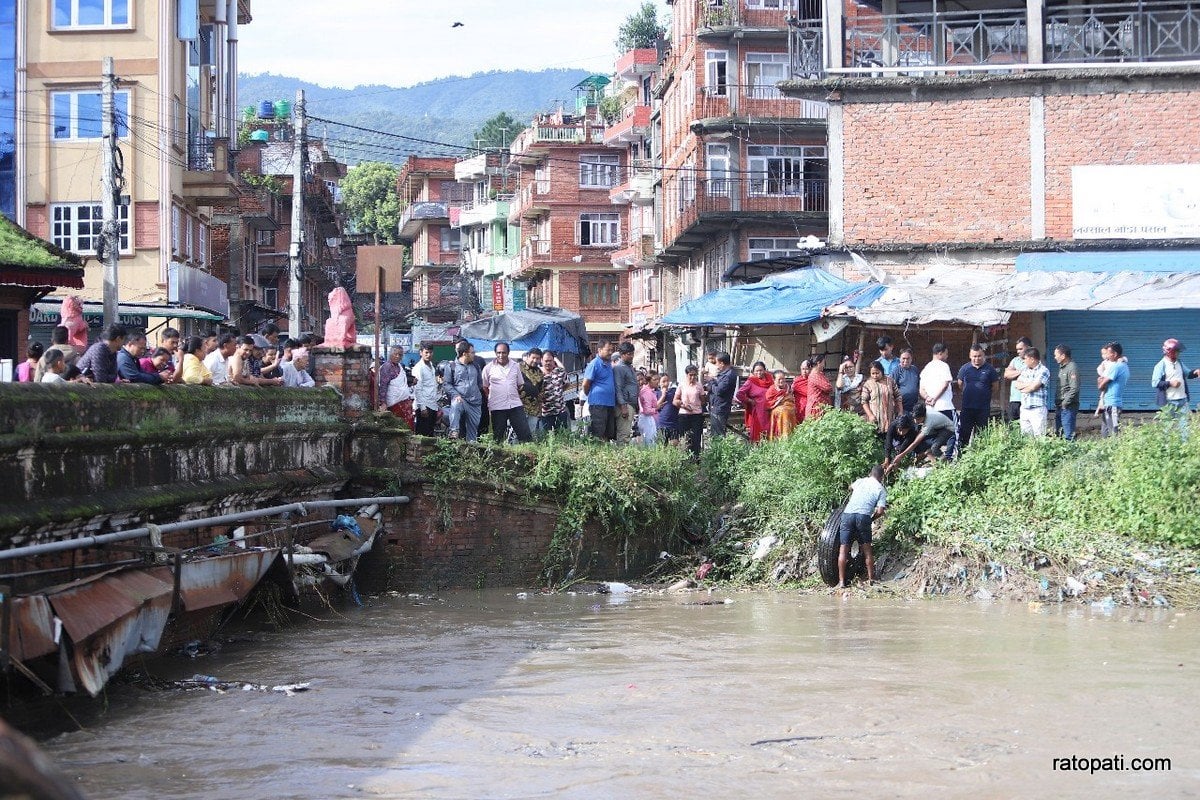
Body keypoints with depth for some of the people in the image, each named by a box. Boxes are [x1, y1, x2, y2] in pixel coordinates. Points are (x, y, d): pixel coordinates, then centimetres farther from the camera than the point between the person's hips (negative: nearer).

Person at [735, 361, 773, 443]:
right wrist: (749, 401, -5)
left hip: (768, 412, 4)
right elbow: (739, 394, -9)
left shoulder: (770, 380, 10)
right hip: (757, 414, -4)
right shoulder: (751, 382, -2)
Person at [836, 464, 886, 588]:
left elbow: (850, 487, 42)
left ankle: (841, 582, -2)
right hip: (863, 516, -2)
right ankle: (871, 579, 19)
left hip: (848, 513, 2)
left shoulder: (860, 481, 18)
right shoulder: (881, 489, 10)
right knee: (867, 549, 14)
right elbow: (880, 511, 1)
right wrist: (872, 519, 20)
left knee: (843, 549, 2)